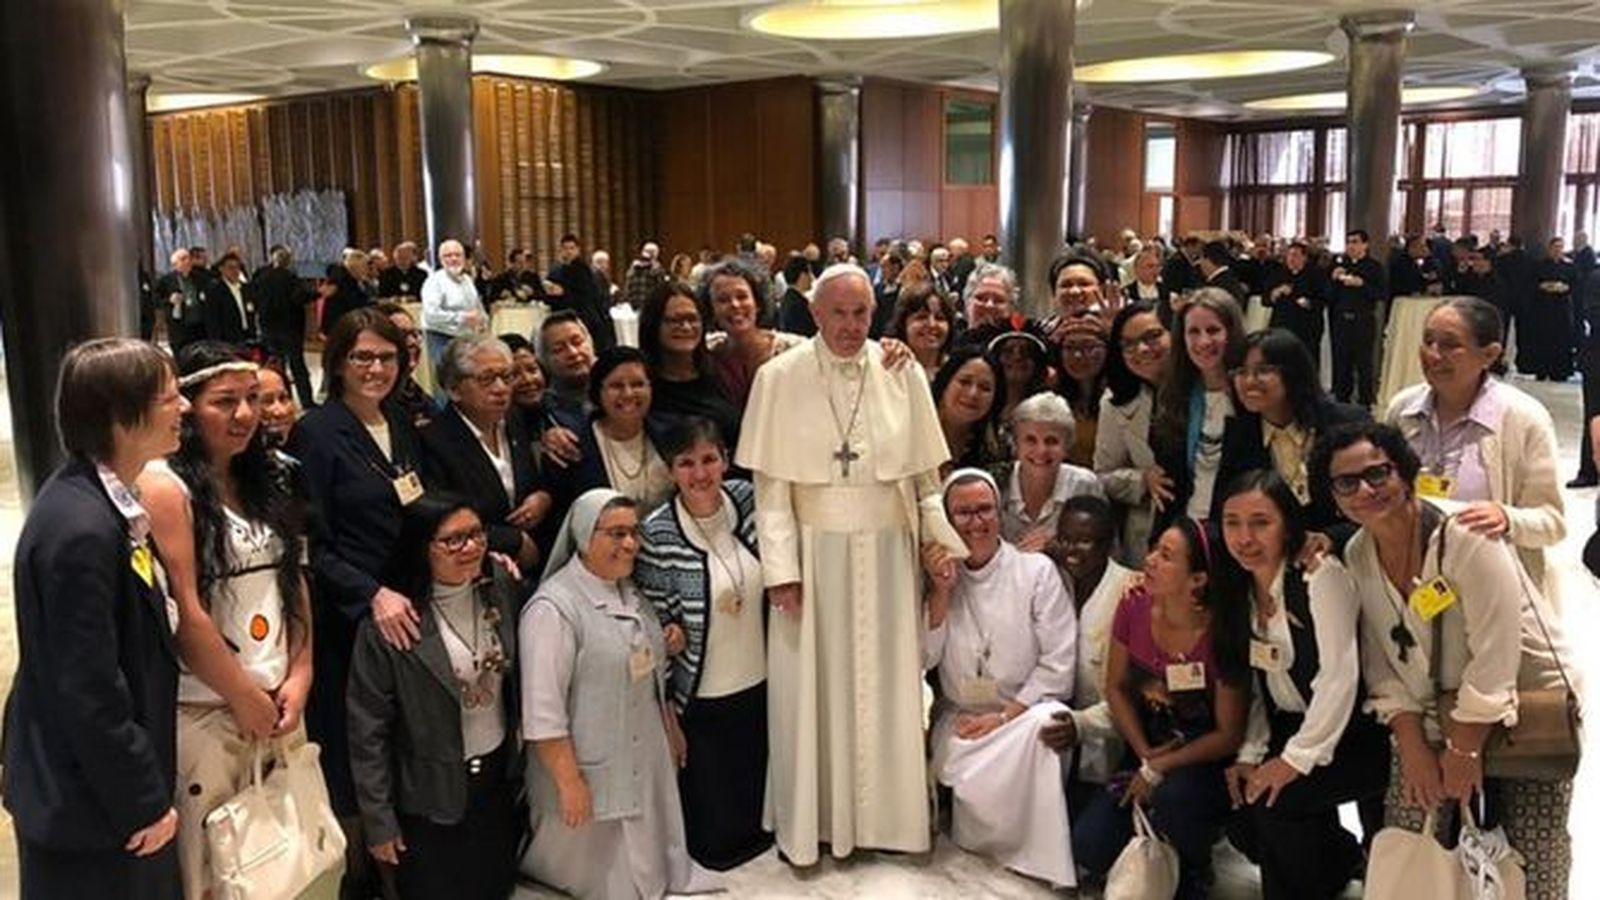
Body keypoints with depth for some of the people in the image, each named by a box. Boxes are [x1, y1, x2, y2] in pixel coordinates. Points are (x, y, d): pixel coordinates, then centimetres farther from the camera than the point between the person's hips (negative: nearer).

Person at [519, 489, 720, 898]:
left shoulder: (631, 592, 5)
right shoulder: (552, 609, -21)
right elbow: (544, 712, -22)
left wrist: (671, 729, 20)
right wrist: (569, 783, -20)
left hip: (647, 761, 7)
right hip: (593, 772, -7)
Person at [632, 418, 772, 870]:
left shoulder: (746, 498, -7)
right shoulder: (657, 535, -19)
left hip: (759, 684, 4)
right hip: (701, 700, -4)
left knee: (759, 795, 22)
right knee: (715, 833, 11)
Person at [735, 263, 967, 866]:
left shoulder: (903, 375, 1)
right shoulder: (779, 378, -4)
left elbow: (924, 475, 6)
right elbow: (771, 485, -6)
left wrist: (941, 538, -3)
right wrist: (781, 568, -12)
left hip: (885, 552, 2)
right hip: (813, 551, -1)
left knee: (883, 683, 11)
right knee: (811, 686, 7)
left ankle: (881, 813, 28)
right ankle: (810, 817, 24)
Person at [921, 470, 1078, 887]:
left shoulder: (1037, 570, -1)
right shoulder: (937, 575, 7)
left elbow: (1058, 665, -6)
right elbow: (923, 659, 0)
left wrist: (1005, 715, -12)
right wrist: (940, 592, -10)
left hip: (1024, 710, -1)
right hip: (959, 719, 2)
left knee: (1046, 723, -34)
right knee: (969, 782, -29)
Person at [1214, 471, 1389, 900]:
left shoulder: (1321, 576, -19)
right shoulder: (1241, 590, 4)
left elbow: (1339, 679, -23)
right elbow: (1256, 686, 5)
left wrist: (1296, 759, -22)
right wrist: (1250, 754, -6)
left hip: (1352, 735, -7)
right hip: (1289, 730, 7)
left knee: (1274, 802, -25)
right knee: (1237, 811, -8)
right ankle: (1344, 860, 21)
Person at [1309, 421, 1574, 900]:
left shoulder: (1467, 539, -23)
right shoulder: (1356, 557, -4)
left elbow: (1495, 660, -23)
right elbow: (1384, 668, -2)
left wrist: (1465, 752, -16)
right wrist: (1414, 750, -11)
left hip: (1527, 710, -4)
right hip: (1432, 717, 5)